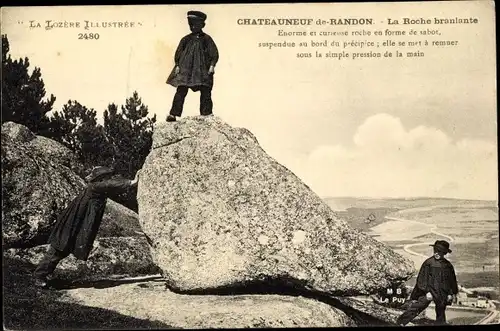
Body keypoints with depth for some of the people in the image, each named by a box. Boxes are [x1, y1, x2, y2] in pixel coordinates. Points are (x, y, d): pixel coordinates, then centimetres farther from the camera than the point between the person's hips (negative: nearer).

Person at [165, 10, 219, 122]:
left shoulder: (207, 39, 7)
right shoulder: (186, 39, 14)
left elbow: (214, 54, 3)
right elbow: (178, 53, 16)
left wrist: (212, 65, -9)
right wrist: (177, 65, 4)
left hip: (203, 71, -1)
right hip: (186, 70, 1)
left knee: (205, 93, -2)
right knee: (181, 91, -6)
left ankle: (207, 115, 4)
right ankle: (173, 114, -9)